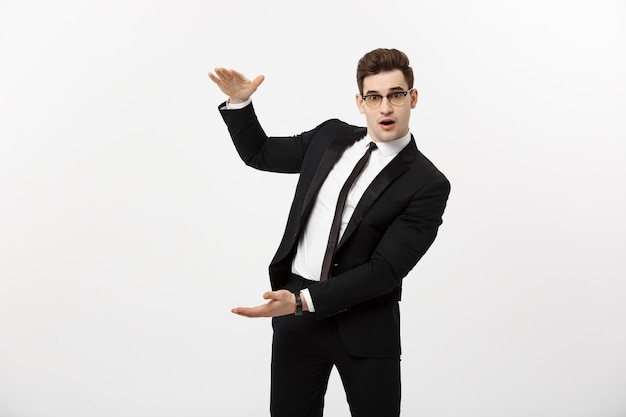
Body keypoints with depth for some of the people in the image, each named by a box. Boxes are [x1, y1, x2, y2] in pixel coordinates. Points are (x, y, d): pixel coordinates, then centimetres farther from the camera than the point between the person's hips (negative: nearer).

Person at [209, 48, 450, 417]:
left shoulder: (428, 184, -10)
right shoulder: (331, 137, 5)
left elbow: (385, 270, -16)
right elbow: (259, 153, 18)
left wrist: (302, 301, -21)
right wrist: (239, 103, 0)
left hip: (366, 326, -3)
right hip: (297, 313, 4)